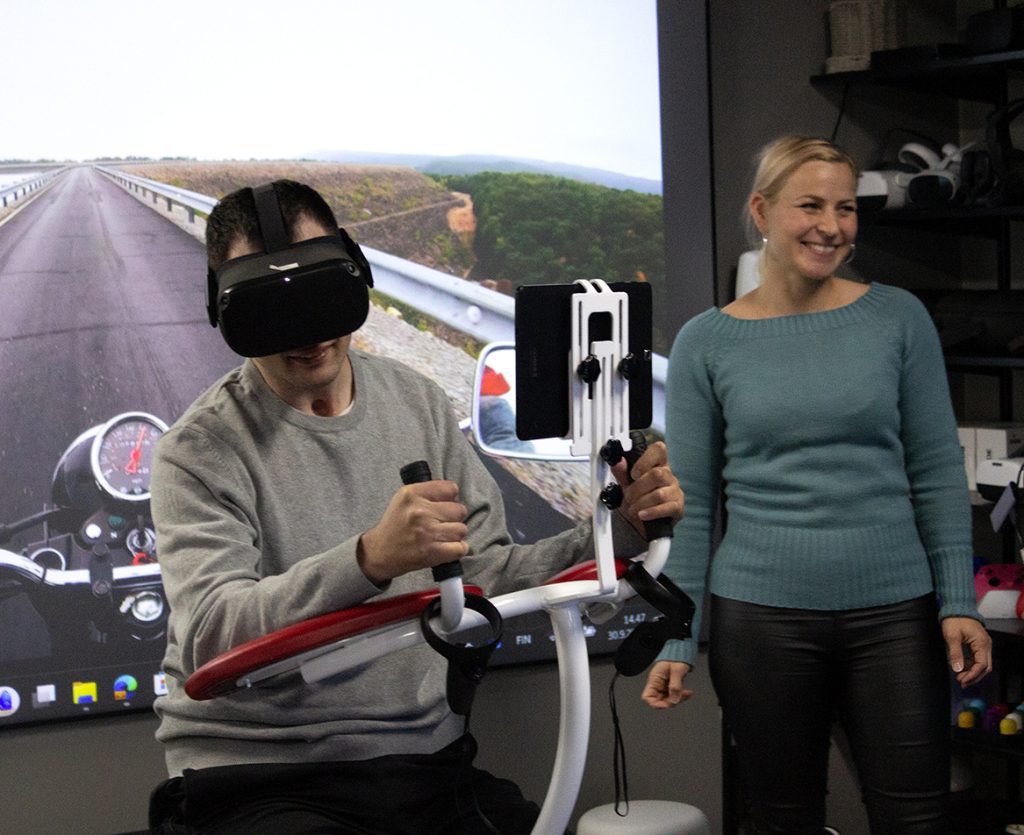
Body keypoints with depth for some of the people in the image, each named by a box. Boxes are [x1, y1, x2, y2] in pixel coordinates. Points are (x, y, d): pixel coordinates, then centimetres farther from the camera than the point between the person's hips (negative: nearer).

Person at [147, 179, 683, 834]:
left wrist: (620, 531, -5)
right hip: (258, 777, -5)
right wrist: (370, 559, -36)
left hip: (425, 756, 5)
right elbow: (208, 636, -22)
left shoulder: (418, 404, 9)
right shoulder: (203, 449, -7)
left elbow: (485, 575, 10)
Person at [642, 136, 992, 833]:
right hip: (760, 619, 0)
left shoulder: (898, 318, 1)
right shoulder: (706, 343, 0)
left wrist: (959, 602, -2)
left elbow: (937, 470, 4)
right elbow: (690, 504, 2)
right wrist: (677, 639, -2)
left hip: (893, 612, 1)